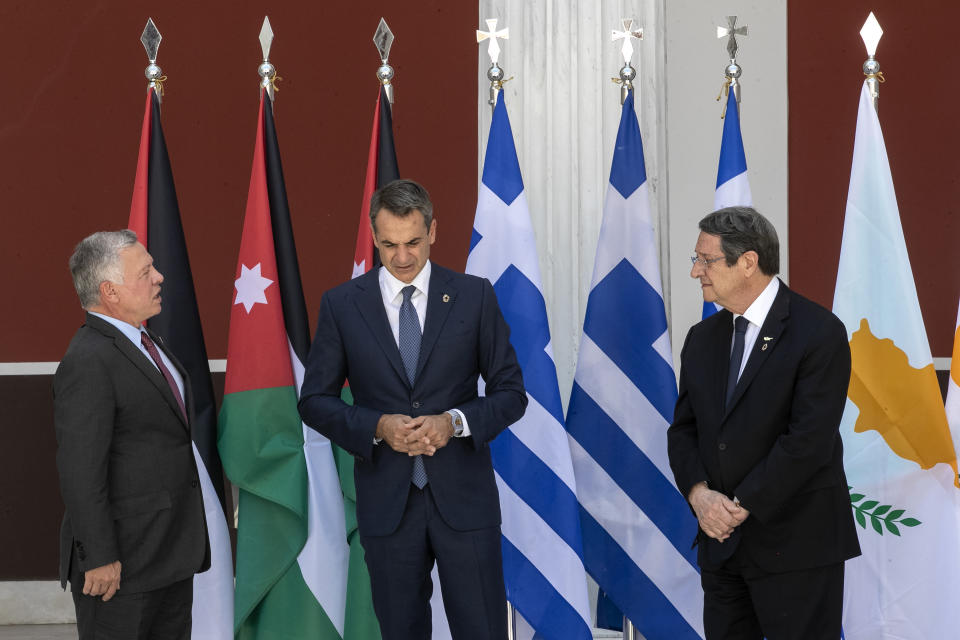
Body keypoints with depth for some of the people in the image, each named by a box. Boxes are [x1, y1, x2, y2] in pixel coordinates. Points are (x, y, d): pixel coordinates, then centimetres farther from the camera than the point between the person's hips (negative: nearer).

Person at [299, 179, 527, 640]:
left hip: (463, 497, -1)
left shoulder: (475, 296, 0)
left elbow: (511, 392, 3)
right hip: (386, 500, 1)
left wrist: (456, 422, -16)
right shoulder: (341, 304, 1)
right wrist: (377, 427, -14)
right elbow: (315, 401, 3)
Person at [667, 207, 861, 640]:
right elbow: (683, 429, 10)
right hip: (722, 540, 6)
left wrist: (743, 505, -16)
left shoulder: (819, 333, -11)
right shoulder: (702, 339, 11)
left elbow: (809, 440, -18)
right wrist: (700, 493, -9)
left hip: (795, 546, -6)